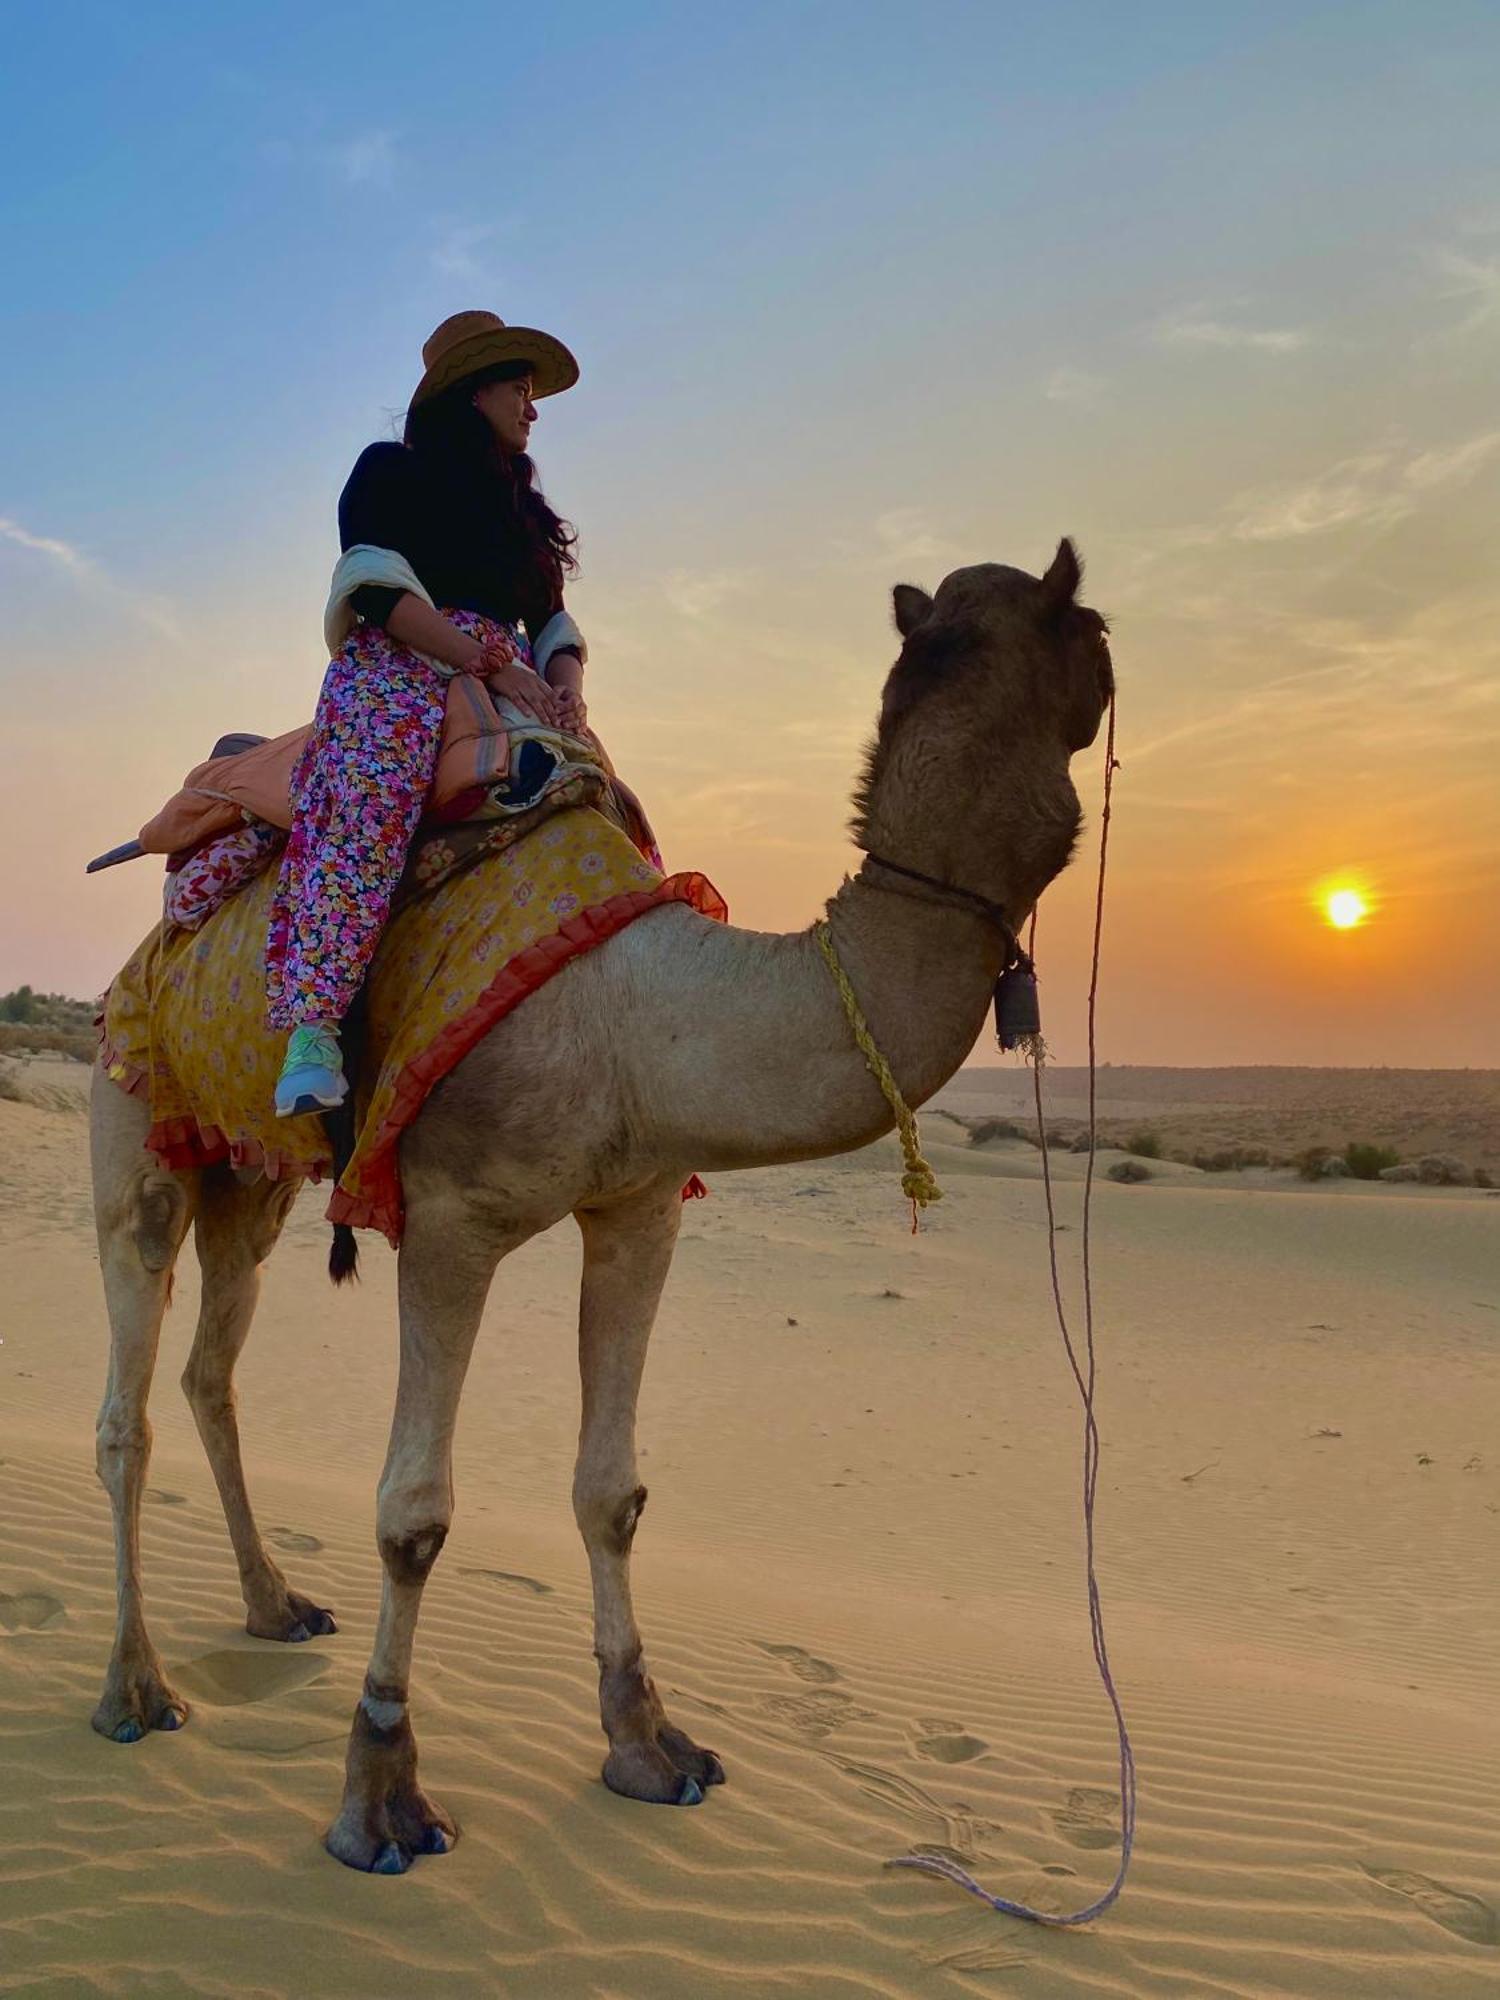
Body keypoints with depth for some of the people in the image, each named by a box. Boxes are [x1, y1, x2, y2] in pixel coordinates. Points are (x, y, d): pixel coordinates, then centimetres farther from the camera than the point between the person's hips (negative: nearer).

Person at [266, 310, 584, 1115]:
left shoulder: (522, 508, 29)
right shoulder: (390, 470, 11)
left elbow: (553, 624, 20)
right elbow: (378, 591, -5)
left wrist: (564, 684, -5)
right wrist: (492, 662, -13)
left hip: (510, 692, 7)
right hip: (396, 675, -6)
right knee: (368, 805, -35)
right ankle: (313, 1027, -39)